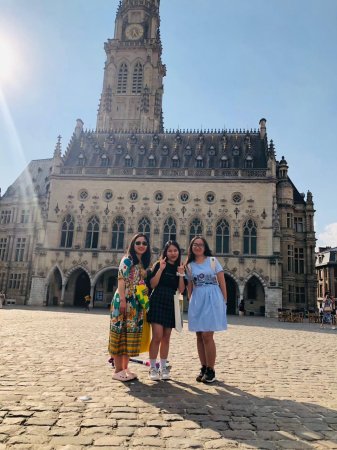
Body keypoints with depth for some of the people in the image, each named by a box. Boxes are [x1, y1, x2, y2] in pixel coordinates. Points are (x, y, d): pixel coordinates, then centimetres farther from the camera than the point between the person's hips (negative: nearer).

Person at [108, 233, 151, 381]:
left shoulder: (144, 263, 16)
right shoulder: (127, 260, -5)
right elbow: (121, 280, -13)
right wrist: (122, 300, -20)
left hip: (137, 303, 8)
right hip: (124, 301, -7)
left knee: (131, 333, 10)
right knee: (120, 332, -2)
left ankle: (125, 368, 19)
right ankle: (118, 370, 5)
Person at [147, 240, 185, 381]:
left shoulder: (180, 267, 9)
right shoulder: (159, 265, 0)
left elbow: (181, 290, 3)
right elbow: (152, 284, -8)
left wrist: (181, 274, -9)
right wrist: (161, 269, -16)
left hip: (171, 304, 4)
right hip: (157, 302, -4)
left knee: (166, 338, 9)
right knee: (157, 336, -10)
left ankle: (163, 367, 18)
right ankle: (152, 368, 3)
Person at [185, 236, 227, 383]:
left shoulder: (213, 261, 1)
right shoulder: (189, 265, 10)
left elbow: (222, 282, 0)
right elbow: (189, 287, 13)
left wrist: (224, 301, -2)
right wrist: (191, 302, 8)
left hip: (212, 299, -4)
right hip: (196, 301, 4)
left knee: (207, 336, -7)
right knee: (199, 336, 7)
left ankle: (211, 370, 6)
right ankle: (203, 368, 20)